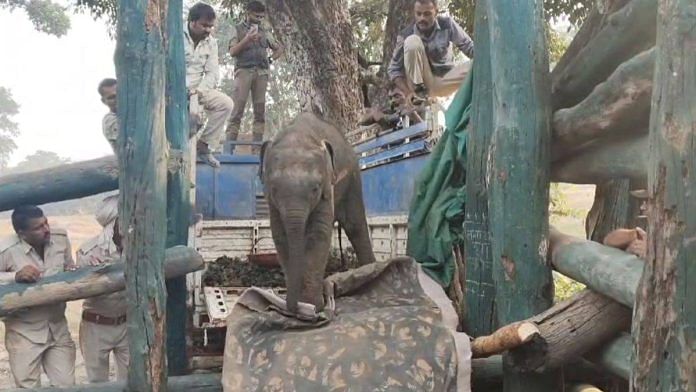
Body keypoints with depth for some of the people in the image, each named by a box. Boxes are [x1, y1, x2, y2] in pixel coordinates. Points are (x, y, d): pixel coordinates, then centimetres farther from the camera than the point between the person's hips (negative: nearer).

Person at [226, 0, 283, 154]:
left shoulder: (265, 32, 18)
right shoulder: (238, 29, 10)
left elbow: (279, 49, 25)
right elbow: (232, 51, -1)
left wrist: (270, 59, 8)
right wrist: (247, 39, -12)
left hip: (261, 73, 4)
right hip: (244, 71, -3)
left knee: (260, 110, -1)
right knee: (237, 109, -11)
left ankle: (257, 148, 0)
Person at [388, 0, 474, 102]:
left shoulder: (447, 24, -10)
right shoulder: (406, 35, -15)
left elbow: (469, 48, -8)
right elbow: (394, 69, -11)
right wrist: (408, 92, -27)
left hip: (445, 80, 1)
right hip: (422, 83, -1)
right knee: (412, 41, -26)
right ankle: (418, 91, -22)